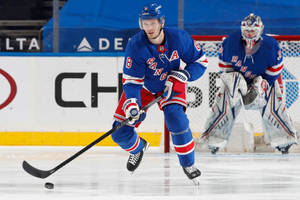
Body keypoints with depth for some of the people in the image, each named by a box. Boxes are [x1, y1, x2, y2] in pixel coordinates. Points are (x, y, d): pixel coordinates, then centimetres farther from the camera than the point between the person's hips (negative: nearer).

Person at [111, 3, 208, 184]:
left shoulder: (179, 38, -24)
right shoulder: (136, 45, -27)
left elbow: (200, 61, -11)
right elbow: (131, 80, -26)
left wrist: (180, 76, -26)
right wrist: (131, 103, -42)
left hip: (171, 84, -1)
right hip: (143, 86, 1)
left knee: (175, 117, -29)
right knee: (120, 133, -7)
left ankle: (188, 163, -7)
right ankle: (138, 148, 32)